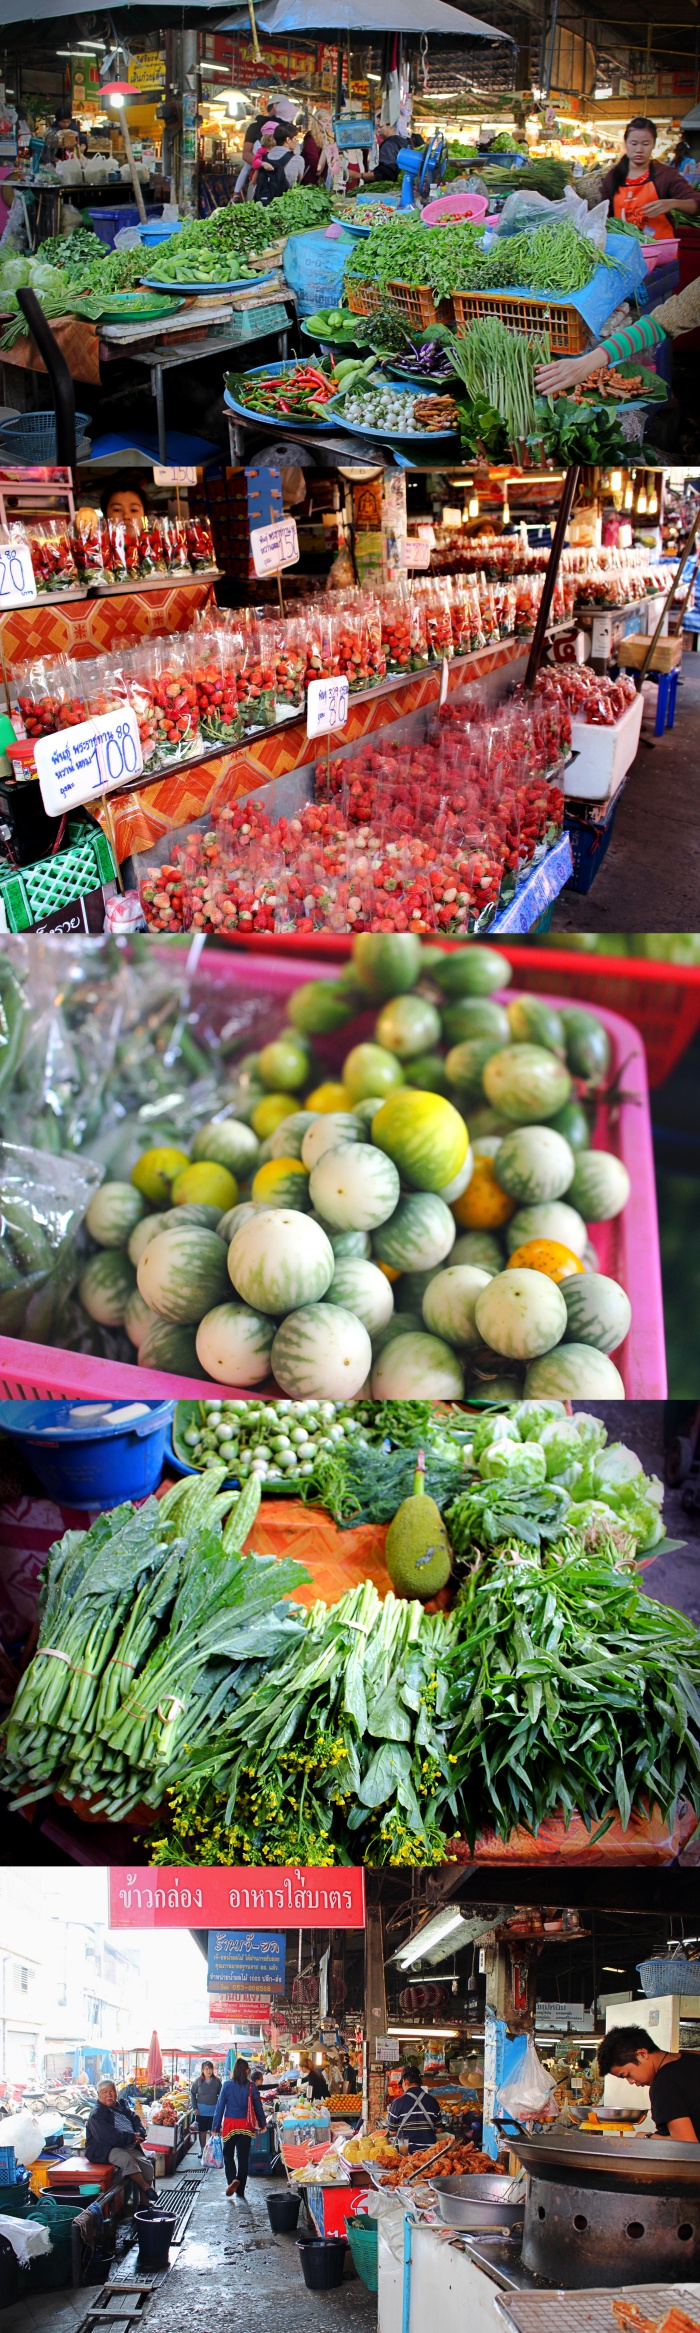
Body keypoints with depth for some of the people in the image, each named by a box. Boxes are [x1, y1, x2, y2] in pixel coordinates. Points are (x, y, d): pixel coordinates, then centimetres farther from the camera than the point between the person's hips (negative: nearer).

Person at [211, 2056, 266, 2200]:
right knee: (243, 2157, 9)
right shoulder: (251, 2086, -4)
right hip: (245, 2126, 1)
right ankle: (240, 2193, 11)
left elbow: (220, 2105, -2)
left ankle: (232, 2179, -10)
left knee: (228, 2155, 15)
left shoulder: (227, 2085, -5)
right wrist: (262, 2124, 15)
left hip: (229, 2124, -1)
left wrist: (216, 2126, 4)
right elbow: (257, 2105, 3)